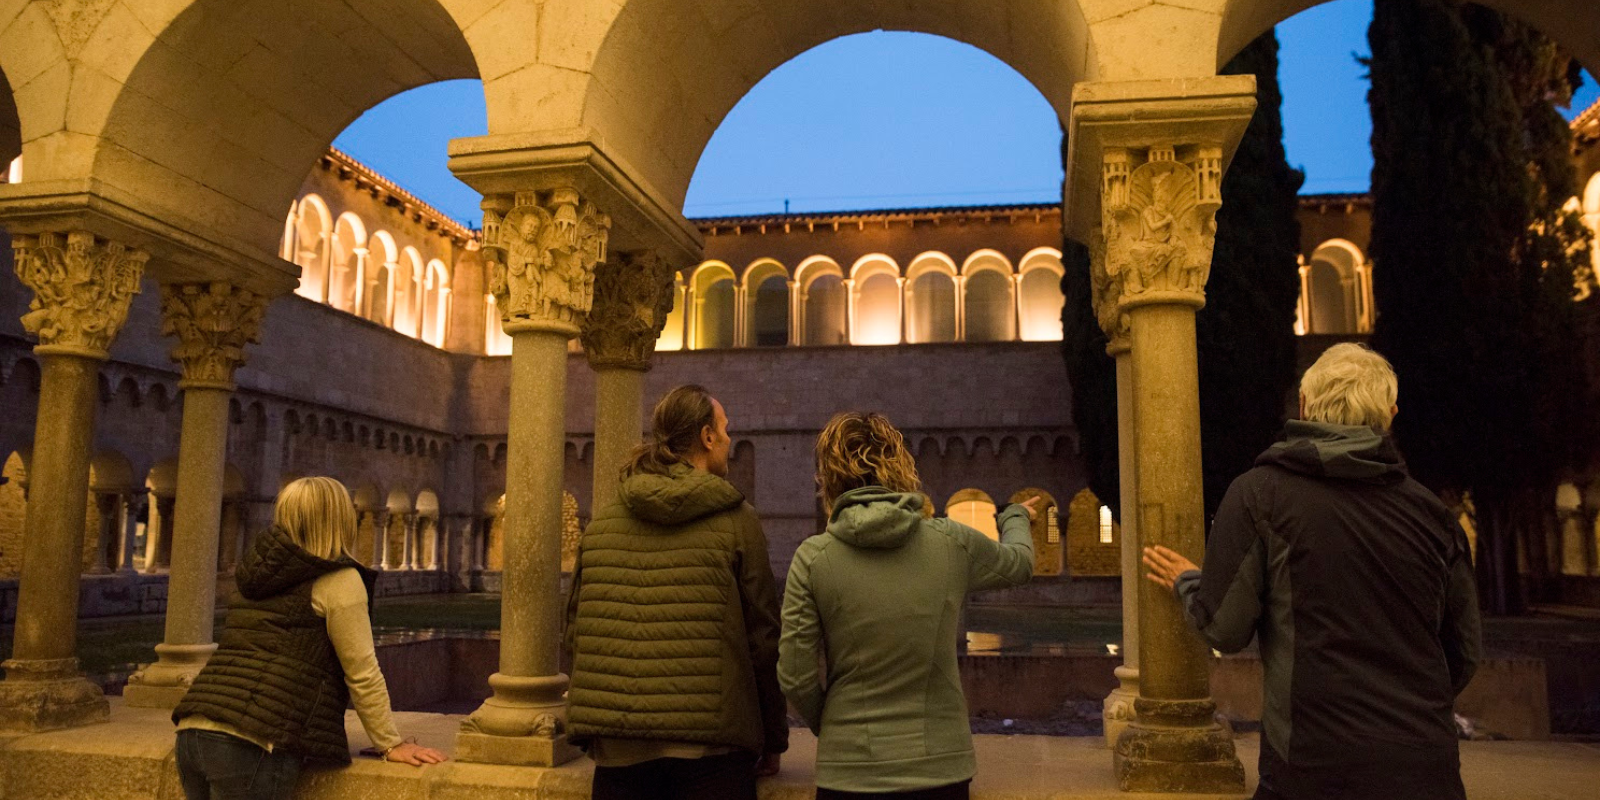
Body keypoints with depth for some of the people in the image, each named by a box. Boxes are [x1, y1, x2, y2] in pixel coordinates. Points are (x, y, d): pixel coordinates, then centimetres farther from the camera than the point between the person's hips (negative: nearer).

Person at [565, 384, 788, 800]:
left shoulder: (601, 524, 6)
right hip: (710, 749, -4)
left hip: (619, 749, 4)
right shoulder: (736, 520, -6)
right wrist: (773, 740, 6)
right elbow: (762, 636, -5)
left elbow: (576, 629, 12)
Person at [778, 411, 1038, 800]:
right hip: (941, 767, 1)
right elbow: (1018, 563, 18)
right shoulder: (953, 542, -4)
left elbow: (797, 679, -8)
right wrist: (1015, 518, 41)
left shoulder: (813, 557, -9)